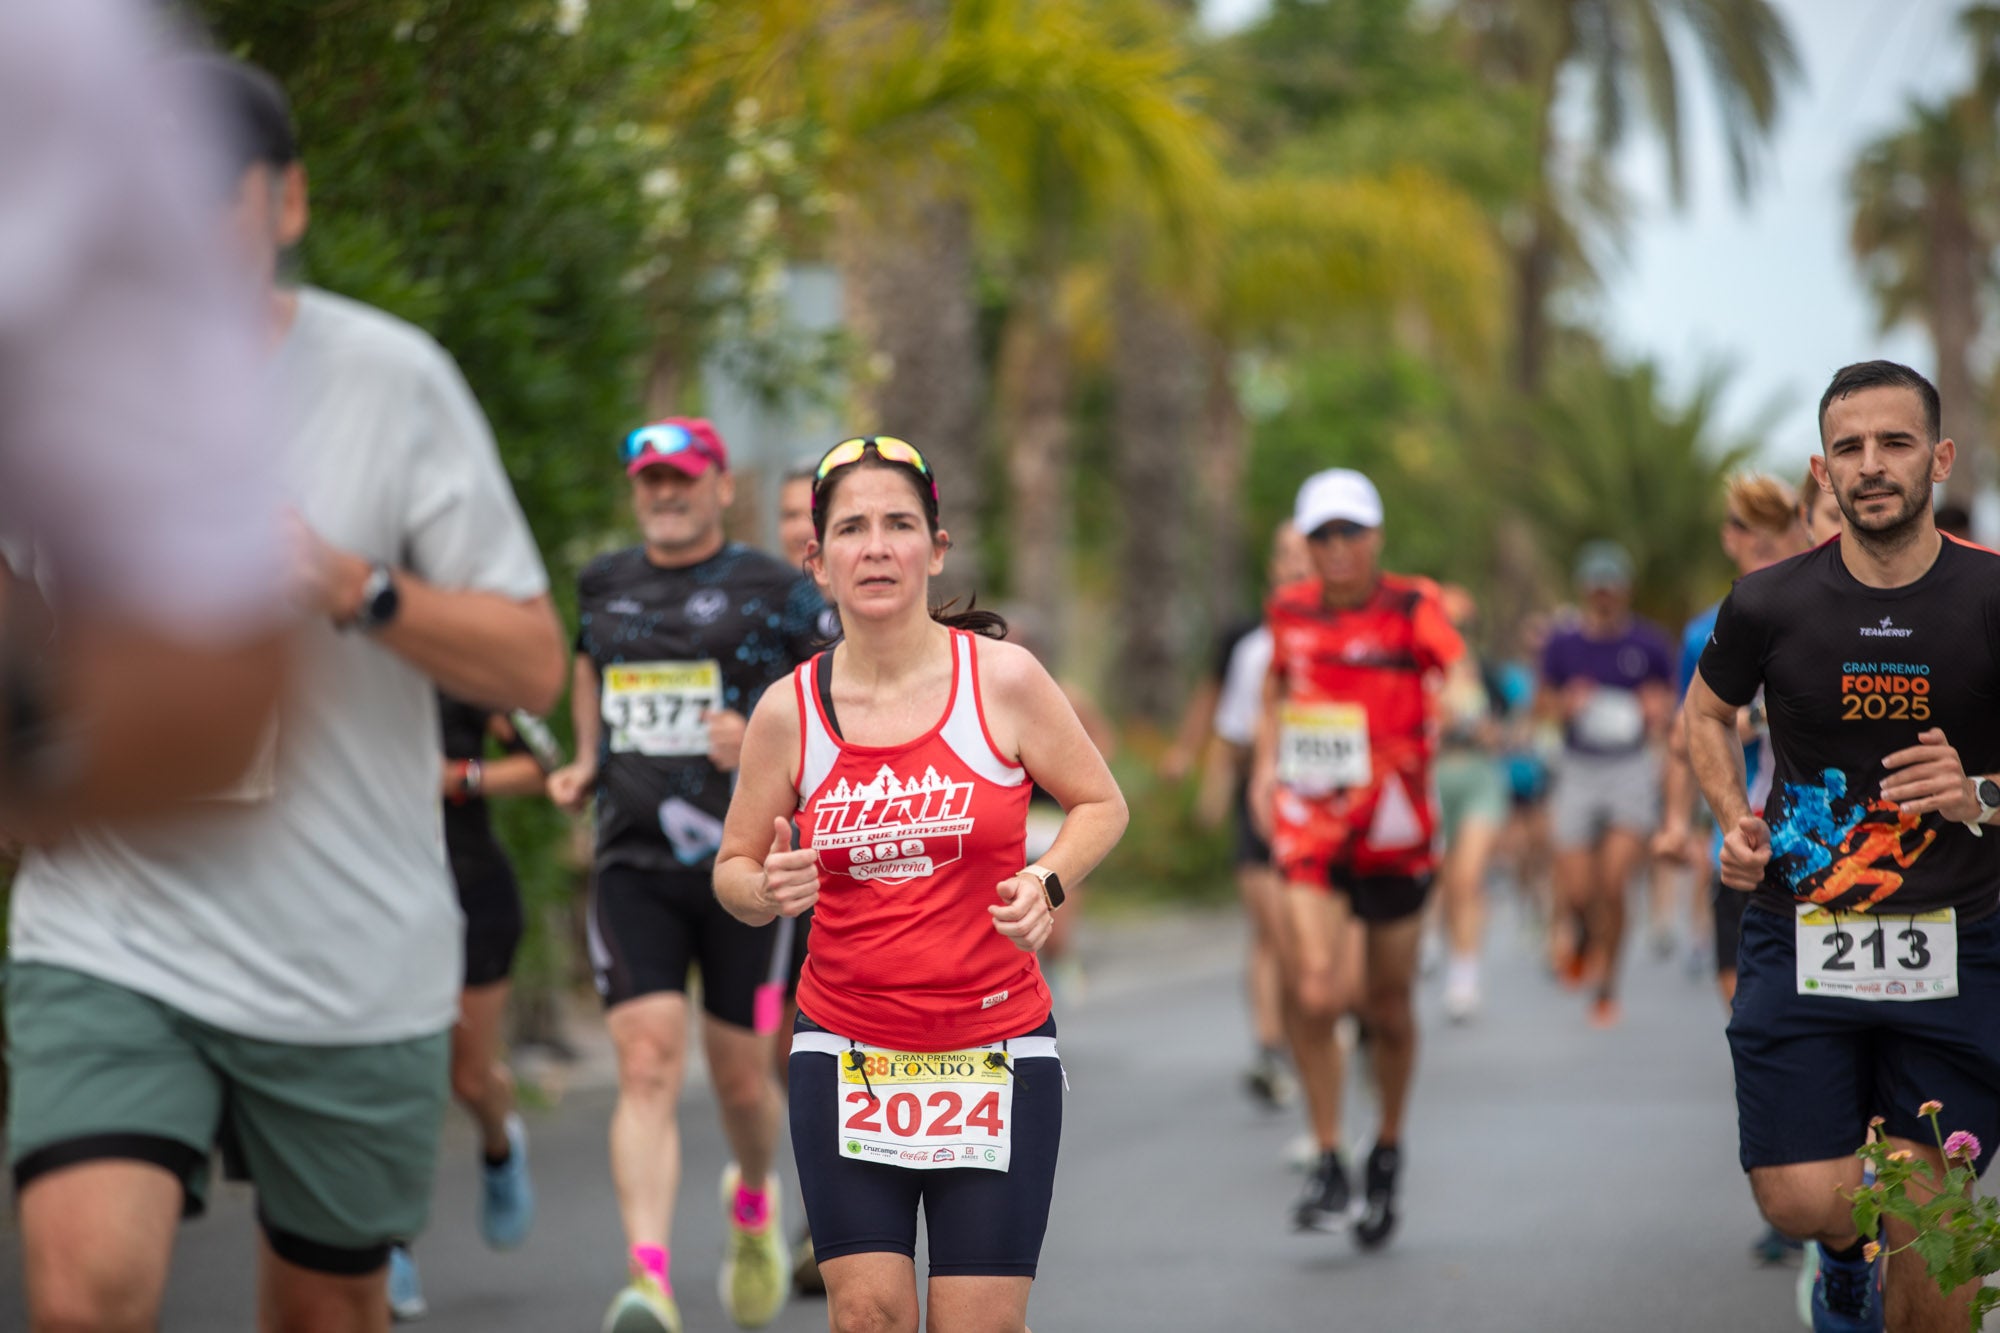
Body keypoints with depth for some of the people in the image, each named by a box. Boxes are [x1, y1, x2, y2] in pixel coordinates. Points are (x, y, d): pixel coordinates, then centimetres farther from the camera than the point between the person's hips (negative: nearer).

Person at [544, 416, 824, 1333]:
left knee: (741, 1078, 6)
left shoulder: (775, 593, 0)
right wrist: (585, 766, 16)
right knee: (647, 1065, -14)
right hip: (633, 867, 2)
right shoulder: (602, 587, 12)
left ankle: (754, 1200, 41)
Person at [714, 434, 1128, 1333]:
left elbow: (1101, 804, 7)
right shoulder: (788, 711, -1)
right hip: (846, 1054, 1)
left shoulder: (1003, 678, -5)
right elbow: (734, 866, 9)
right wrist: (767, 893, -14)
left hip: (995, 1052, -1)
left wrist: (1048, 885, -12)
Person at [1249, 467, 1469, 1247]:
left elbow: (1460, 675, -24)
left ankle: (1388, 1154, 34)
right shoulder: (1290, 612, 5)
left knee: (1390, 1006, 10)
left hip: (1394, 832, -1)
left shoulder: (1413, 610, -7)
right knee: (1313, 996, -15)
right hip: (1311, 829, 2)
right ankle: (1328, 1167, -3)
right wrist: (1265, 766, 14)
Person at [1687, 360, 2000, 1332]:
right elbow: (1707, 715, 19)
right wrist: (1735, 821, 3)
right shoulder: (1769, 604, -2)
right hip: (1799, 935, 1)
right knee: (1800, 1204, -7)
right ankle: (1846, 1252, 31)